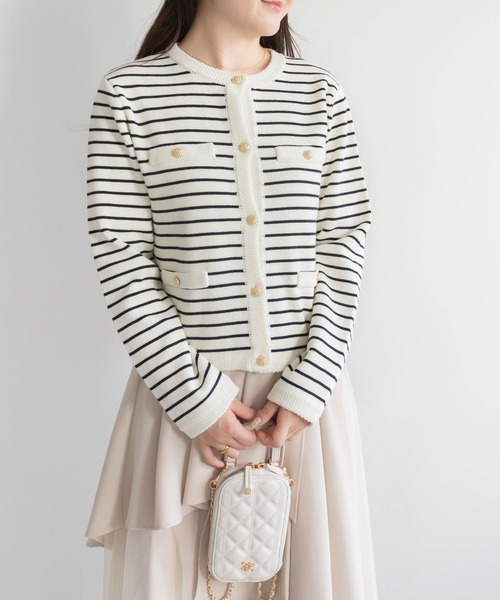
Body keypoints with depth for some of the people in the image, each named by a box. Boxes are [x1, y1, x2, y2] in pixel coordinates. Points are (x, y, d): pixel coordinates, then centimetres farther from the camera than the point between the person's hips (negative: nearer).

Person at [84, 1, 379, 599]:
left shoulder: (320, 92, 6)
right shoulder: (129, 91, -2)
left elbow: (343, 247, 2)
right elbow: (120, 260, -6)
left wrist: (308, 388, -7)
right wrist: (198, 399, -10)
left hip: (306, 388, 3)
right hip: (186, 386, -2)